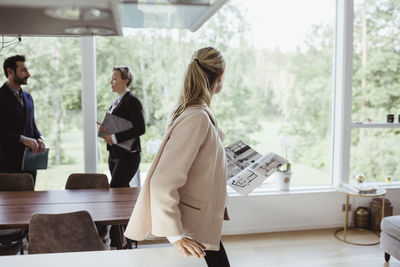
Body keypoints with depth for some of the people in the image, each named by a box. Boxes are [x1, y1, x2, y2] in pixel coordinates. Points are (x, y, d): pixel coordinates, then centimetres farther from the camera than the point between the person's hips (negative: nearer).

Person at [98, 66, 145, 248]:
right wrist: (105, 130, 2)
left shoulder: (132, 102, -12)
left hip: (128, 156, -9)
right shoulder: (116, 102, 16)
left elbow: (140, 129, -19)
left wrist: (114, 137, -21)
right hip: (114, 155, 9)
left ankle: (114, 241, -4)